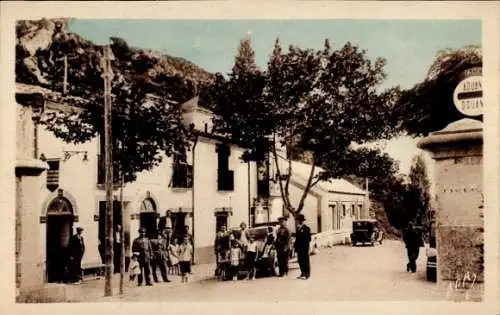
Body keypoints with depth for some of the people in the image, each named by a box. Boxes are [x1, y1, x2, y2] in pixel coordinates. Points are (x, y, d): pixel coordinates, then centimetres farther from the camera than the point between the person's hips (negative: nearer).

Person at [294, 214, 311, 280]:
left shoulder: (306, 228, -7)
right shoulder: (298, 228, 16)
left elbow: (308, 238, -11)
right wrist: (295, 245, 8)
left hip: (304, 248, -7)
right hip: (299, 248, 7)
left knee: (305, 261, -3)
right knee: (300, 261, 10)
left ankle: (307, 274, 1)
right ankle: (303, 273, 18)